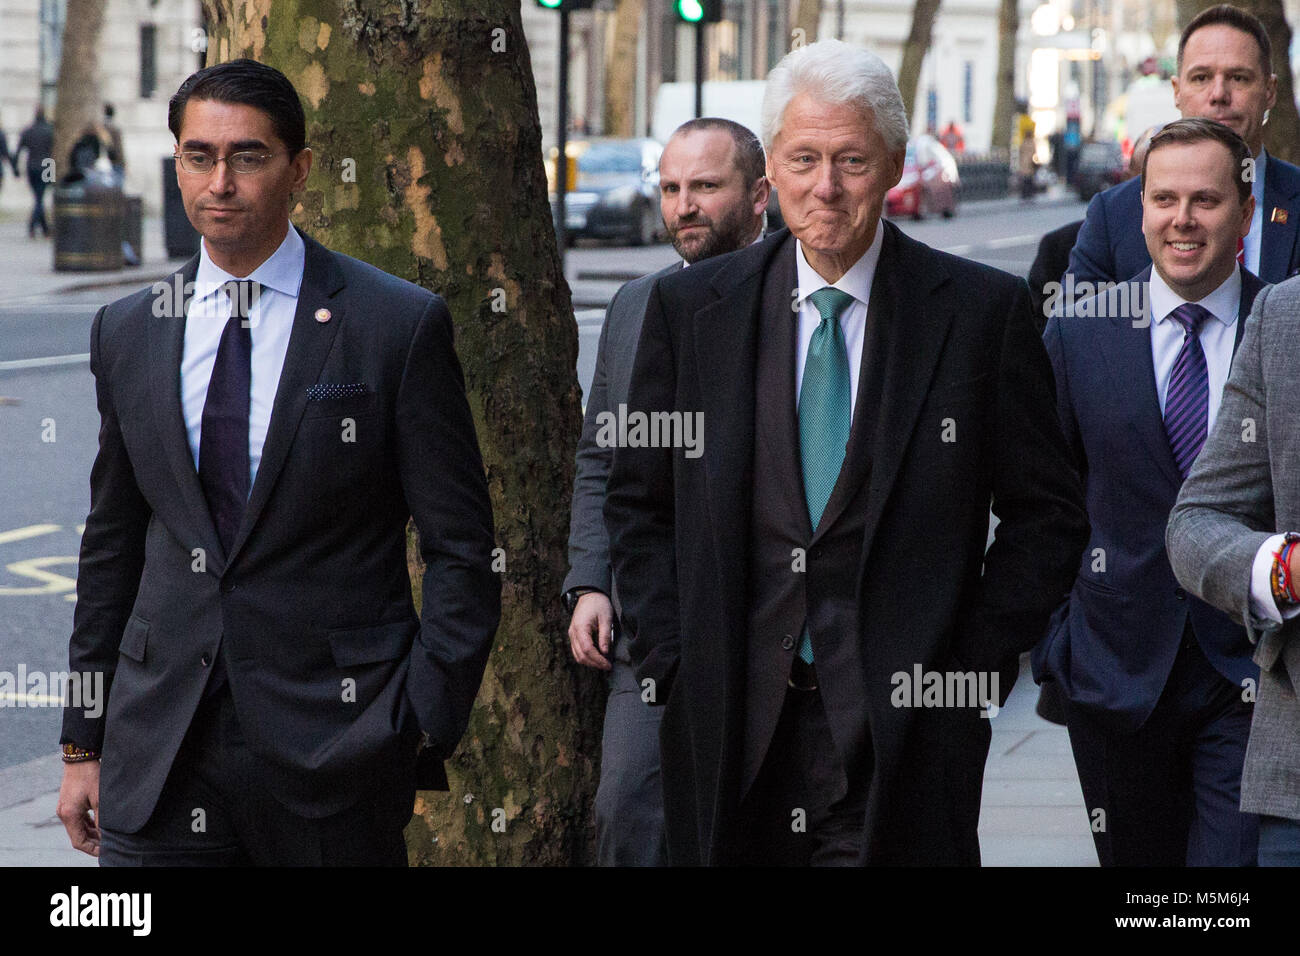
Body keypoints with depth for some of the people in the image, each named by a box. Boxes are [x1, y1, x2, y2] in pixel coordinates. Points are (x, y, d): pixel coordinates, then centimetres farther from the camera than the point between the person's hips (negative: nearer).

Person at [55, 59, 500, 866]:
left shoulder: (401, 327, -4)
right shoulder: (128, 333, 10)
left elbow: (462, 549, -3)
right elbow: (113, 547, 15)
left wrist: (421, 732, -10)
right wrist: (84, 743, 13)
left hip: (334, 743, -3)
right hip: (159, 754, 3)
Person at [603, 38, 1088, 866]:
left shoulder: (984, 312, 0)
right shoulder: (688, 309, 6)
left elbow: (1047, 512, 4)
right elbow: (639, 503, 13)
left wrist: (976, 671, -3)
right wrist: (672, 662, 3)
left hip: (903, 729, -2)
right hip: (730, 729, 2)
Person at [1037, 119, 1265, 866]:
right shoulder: (1079, 334, 3)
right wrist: (1052, 637, 6)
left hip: (1254, 672, -2)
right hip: (1119, 668, 2)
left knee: (1234, 859, -13)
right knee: (1138, 860, 12)